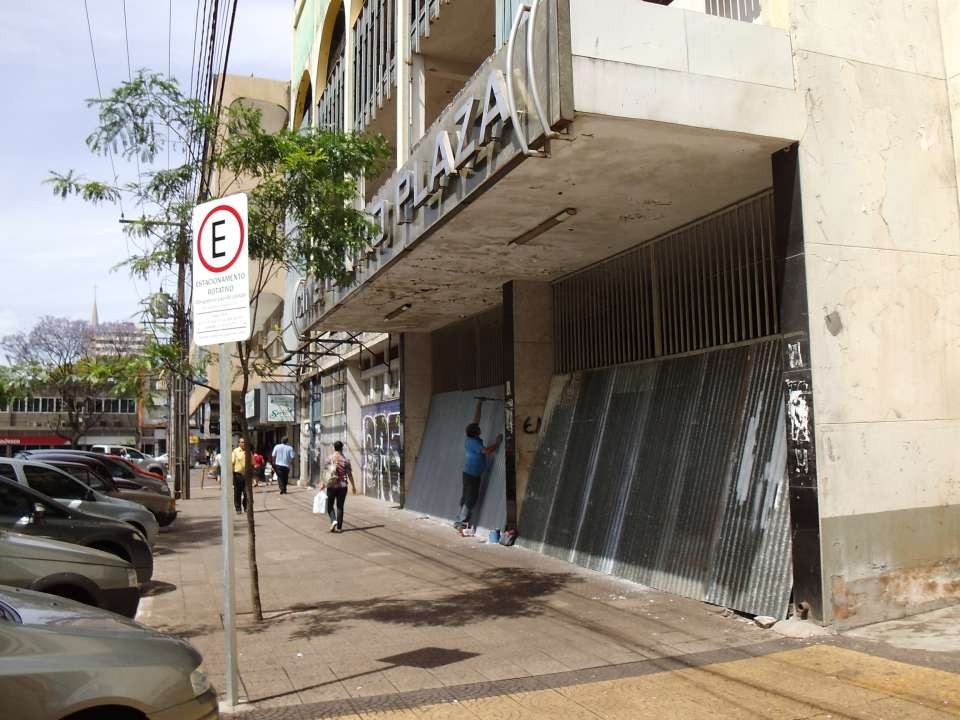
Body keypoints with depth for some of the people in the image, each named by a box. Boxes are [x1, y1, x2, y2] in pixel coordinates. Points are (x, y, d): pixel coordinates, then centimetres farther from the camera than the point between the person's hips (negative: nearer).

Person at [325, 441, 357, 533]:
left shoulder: (329, 458, -2)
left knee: (330, 505, 10)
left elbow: (326, 473, -6)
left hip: (331, 485, -1)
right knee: (340, 506, 8)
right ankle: (339, 527, 8)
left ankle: (333, 520, -13)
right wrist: (353, 486, 11)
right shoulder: (346, 460, 1)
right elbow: (350, 474, 3)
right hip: (342, 486, 1)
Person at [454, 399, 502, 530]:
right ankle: (462, 521, -4)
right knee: (471, 499, -4)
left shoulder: (470, 439, 4)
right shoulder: (474, 442, -19)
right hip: (473, 475, -9)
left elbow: (476, 419, 11)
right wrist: (498, 442, -15)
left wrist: (479, 404, 14)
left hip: (468, 473, 9)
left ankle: (459, 520, 16)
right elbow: (487, 451, -27)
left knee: (465, 497, 13)